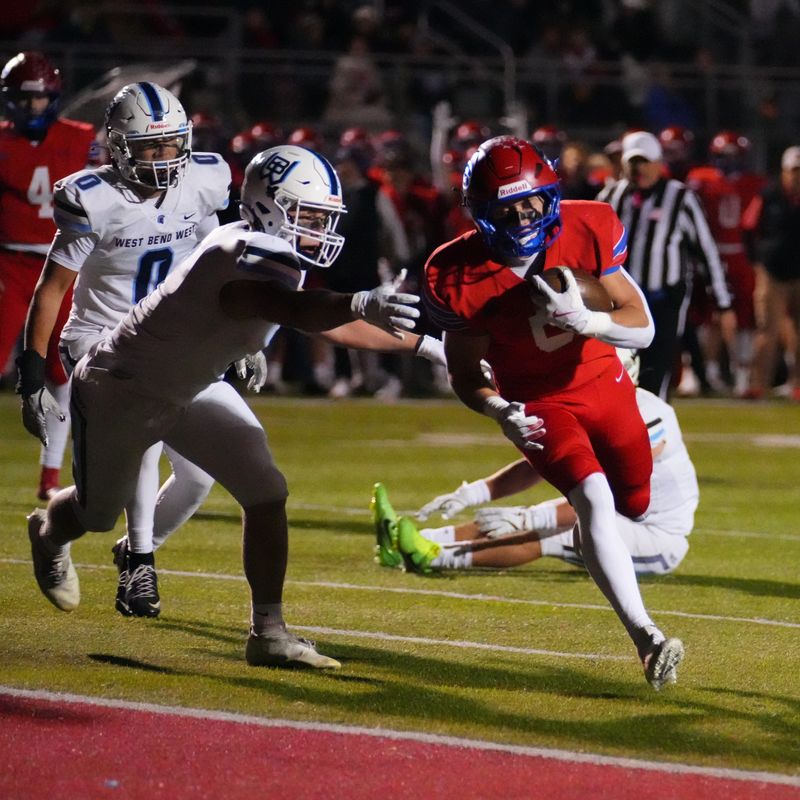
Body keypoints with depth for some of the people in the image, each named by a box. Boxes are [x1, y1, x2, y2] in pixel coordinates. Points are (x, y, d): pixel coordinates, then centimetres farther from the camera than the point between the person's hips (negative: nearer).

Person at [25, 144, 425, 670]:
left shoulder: (270, 255, -9)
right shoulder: (243, 262, -38)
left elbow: (322, 320, 6)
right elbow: (295, 310, -61)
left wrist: (416, 342, 4)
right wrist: (360, 304, -80)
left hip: (191, 389, 8)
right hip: (122, 390, -8)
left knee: (266, 493, -10)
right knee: (98, 513, 17)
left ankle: (269, 632, -5)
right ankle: (49, 533, 54)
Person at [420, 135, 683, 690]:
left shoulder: (589, 229, -21)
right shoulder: (460, 277, -24)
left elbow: (642, 329, -17)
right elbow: (464, 373, -11)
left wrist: (584, 321, -38)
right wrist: (500, 413, -32)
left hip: (603, 383, 3)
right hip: (537, 402, -3)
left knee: (635, 503, 17)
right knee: (594, 501, -24)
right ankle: (647, 641, -26)